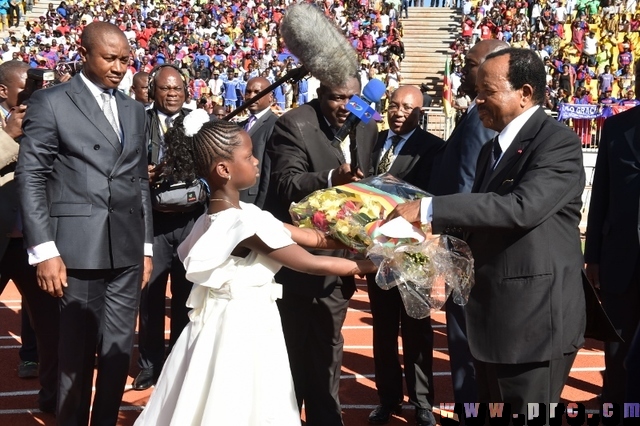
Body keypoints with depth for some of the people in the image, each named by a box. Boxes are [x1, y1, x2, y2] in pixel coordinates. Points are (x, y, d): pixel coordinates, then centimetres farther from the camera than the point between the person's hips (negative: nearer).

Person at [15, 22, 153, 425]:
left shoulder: (135, 110, 16)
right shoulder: (50, 102, -1)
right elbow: (30, 178, -6)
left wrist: (147, 246, 14)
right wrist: (44, 250, -13)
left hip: (127, 250, 5)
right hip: (79, 249, -5)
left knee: (119, 351, 9)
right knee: (77, 353, 5)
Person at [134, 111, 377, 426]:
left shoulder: (239, 212, 4)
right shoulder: (247, 223, -24)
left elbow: (308, 237, 4)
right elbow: (310, 264, -19)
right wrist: (367, 266, -10)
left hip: (232, 323, 9)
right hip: (244, 328, -9)